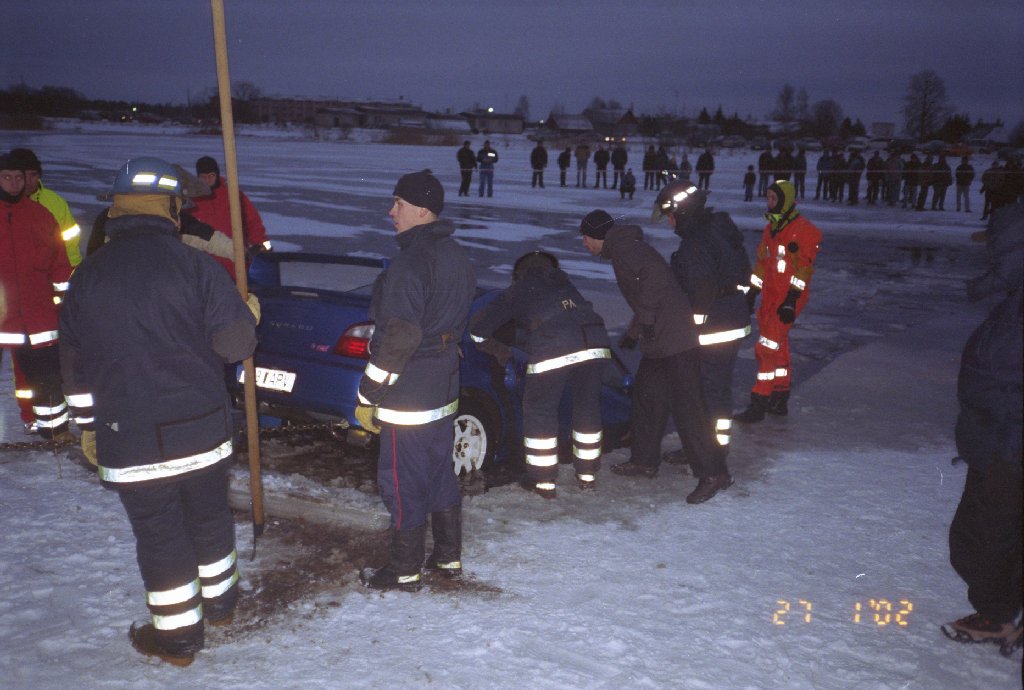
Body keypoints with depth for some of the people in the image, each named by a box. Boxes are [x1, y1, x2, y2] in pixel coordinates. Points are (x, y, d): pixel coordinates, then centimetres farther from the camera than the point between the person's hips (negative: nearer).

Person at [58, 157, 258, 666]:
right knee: (209, 517, 20)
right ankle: (220, 600, 38)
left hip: (129, 440, 0)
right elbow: (237, 344, -12)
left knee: (158, 534, 11)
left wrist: (87, 425, 20)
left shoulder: (87, 277, 0)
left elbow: (74, 362, 8)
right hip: (202, 429, 0)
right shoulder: (195, 265, -9)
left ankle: (177, 634, 23)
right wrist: (247, 317, 11)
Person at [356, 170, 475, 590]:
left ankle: (405, 572, 17)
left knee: (402, 482, 4)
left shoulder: (409, 263, -21)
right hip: (445, 389, 9)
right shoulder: (455, 256, 8)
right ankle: (449, 558, 30)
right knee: (440, 473, 19)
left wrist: (367, 395, -16)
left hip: (408, 396, -9)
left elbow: (398, 337, -23)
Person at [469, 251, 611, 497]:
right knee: (587, 408, 22)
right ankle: (587, 475, 33)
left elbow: (477, 329, 20)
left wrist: (500, 351, 37)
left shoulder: (515, 292, 21)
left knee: (539, 412, 15)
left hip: (552, 351, -4)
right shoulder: (562, 281, 31)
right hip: (595, 344, 4)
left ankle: (543, 482, 21)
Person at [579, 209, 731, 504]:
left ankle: (713, 473, -5)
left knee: (686, 406, -9)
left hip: (674, 339, -11)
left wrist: (646, 319, -20)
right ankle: (644, 460, 30)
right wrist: (633, 333, 31)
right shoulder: (625, 246, 24)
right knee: (646, 397, 18)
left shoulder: (622, 246, -8)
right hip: (658, 339, 11)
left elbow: (654, 275, -25)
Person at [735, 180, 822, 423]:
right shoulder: (770, 228, 14)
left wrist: (791, 301, -22)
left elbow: (803, 268, -18)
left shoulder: (804, 230, -13)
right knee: (779, 348, 15)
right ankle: (780, 401, 26)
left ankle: (759, 405, -6)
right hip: (770, 296, 8)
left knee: (768, 347, -11)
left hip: (789, 299, -8)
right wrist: (751, 294, 17)